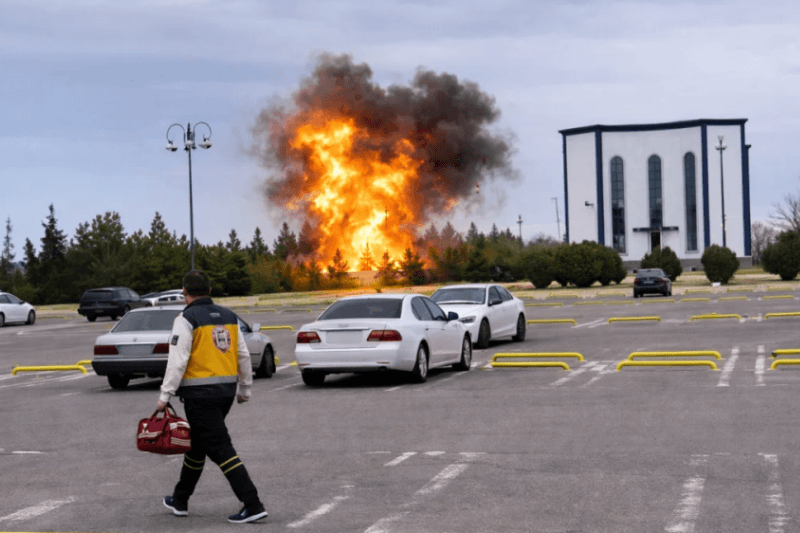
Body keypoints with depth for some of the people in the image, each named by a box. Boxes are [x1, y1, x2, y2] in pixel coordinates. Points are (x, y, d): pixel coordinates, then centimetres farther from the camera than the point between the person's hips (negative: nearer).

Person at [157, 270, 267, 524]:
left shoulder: (187, 319, -9)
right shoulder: (229, 316, 10)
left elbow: (177, 361, -15)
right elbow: (244, 356, 13)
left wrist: (165, 395, -11)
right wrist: (245, 388, 22)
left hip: (200, 393, -7)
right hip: (227, 389, 7)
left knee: (220, 448, -7)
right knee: (197, 443, 21)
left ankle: (252, 505, -13)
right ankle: (180, 500, 32)